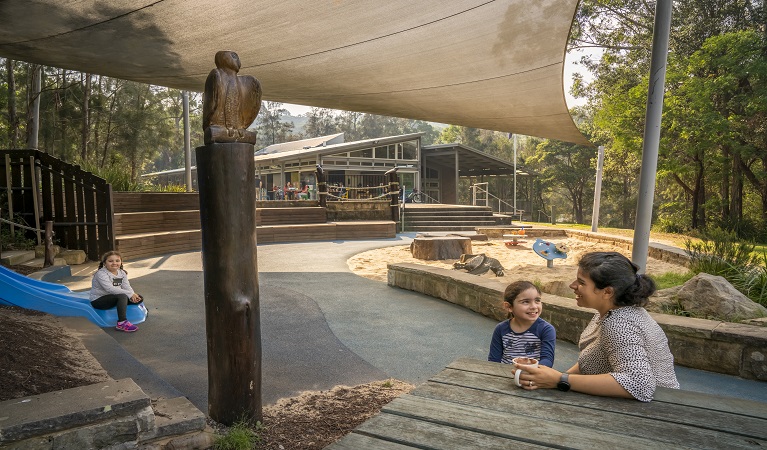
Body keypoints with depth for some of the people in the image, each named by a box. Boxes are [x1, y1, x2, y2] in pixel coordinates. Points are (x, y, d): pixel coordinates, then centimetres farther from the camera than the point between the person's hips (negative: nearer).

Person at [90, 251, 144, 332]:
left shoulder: (122, 273, 7)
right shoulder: (101, 274, -17)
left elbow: (126, 286, -3)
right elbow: (110, 289, -29)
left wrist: (133, 296, -26)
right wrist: (130, 294, -32)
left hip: (114, 297, 7)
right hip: (98, 300, -7)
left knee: (139, 298, -9)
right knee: (122, 296, -35)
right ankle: (122, 323, -39)